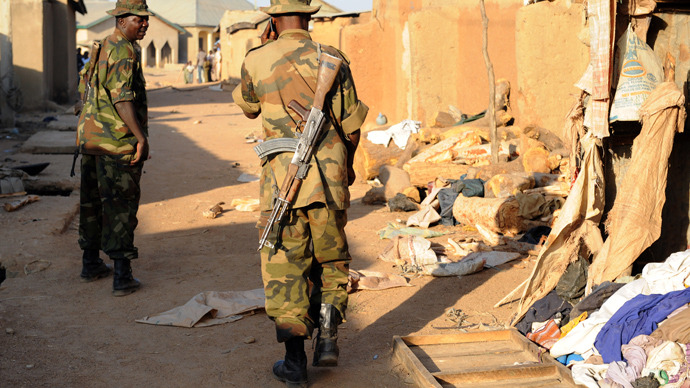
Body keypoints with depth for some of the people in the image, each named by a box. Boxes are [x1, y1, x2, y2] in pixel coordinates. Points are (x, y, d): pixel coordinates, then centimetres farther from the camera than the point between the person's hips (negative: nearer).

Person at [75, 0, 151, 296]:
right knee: (121, 208, -5)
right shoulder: (125, 52, -14)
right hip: (118, 143, -9)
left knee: (92, 203, 17)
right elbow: (122, 99, -23)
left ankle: (90, 264, 30)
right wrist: (141, 137, -21)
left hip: (89, 139, 9)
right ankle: (122, 277, -3)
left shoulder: (101, 49, 16)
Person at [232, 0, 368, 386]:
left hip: (282, 178, -1)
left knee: (285, 266, 6)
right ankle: (328, 337, 11)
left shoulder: (257, 61, -3)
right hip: (329, 175, 1)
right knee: (331, 258, 20)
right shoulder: (332, 59, 0)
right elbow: (352, 125, 6)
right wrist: (348, 165, 24)